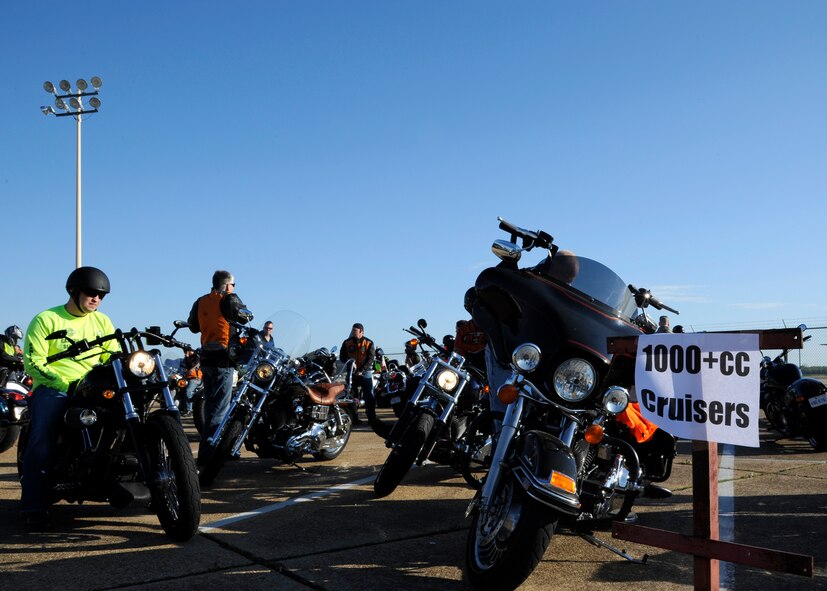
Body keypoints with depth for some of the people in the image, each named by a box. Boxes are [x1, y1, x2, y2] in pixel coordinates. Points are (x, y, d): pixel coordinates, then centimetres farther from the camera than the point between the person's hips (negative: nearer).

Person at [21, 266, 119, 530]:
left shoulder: (102, 321, 16)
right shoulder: (46, 319, 3)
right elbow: (33, 362, -5)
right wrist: (63, 384, -18)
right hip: (52, 389, -4)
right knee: (43, 436, -28)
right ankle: (33, 507, -23)